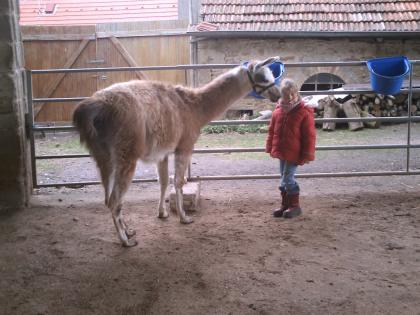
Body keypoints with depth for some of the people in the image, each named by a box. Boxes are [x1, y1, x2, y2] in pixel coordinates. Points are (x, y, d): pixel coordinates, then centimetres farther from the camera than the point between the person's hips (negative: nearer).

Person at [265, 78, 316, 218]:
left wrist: (306, 154, -9)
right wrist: (271, 147, 13)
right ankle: (285, 204, 27)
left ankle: (294, 205, 7)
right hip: (281, 152, 6)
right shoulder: (278, 111, 4)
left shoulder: (304, 112, -12)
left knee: (287, 178, -8)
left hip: (294, 154, -6)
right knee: (285, 178, 15)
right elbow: (272, 131, 15)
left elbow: (309, 136, -9)